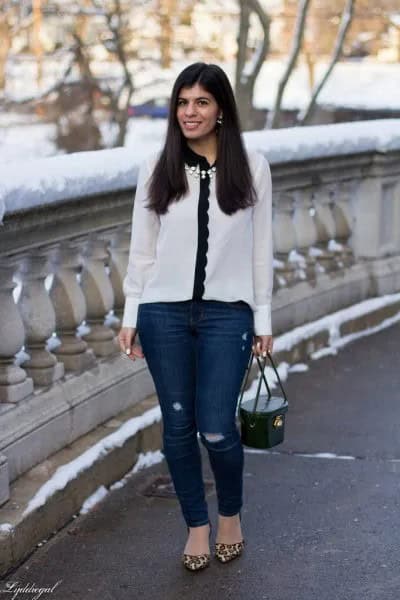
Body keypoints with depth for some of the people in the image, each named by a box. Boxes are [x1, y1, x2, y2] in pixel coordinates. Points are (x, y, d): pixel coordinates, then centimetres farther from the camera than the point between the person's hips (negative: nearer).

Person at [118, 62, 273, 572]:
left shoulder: (251, 168, 0)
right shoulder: (156, 168, 2)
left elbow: (260, 250, 4)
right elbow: (141, 248, 5)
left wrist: (263, 320, 4)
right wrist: (130, 316, 4)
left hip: (226, 313, -1)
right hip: (164, 312, 1)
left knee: (216, 429, -4)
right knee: (178, 426, 6)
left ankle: (231, 514, 25)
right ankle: (197, 525, 25)